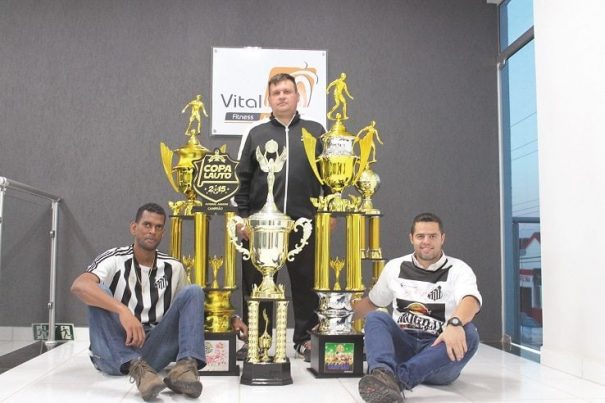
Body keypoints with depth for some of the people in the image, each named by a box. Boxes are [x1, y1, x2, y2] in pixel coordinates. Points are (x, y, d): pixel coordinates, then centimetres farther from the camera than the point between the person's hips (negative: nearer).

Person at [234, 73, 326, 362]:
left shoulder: (315, 132, 10)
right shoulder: (256, 134, 11)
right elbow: (242, 178, 9)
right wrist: (241, 216, 1)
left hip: (304, 222, 0)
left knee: (305, 281, 5)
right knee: (256, 282, 6)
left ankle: (306, 338, 18)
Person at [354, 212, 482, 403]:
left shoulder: (458, 269, 1)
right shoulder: (395, 267, 13)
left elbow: (471, 300, -21)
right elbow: (371, 302, 27)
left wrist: (454, 323, -44)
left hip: (439, 349, -2)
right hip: (403, 345, 3)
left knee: (468, 334, -33)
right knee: (375, 318, -24)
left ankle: (396, 379, -49)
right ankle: (384, 374, -56)